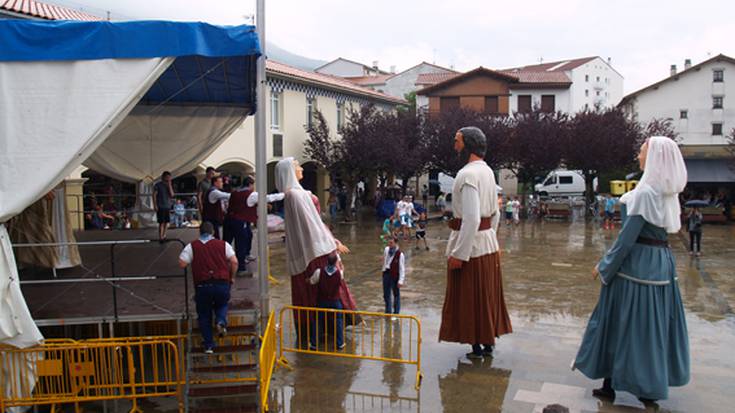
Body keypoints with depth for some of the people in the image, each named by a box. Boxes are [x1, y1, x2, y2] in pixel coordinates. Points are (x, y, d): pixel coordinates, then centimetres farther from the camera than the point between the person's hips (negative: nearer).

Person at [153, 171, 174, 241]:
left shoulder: (169, 185, 12)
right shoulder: (158, 185, -2)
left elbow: (172, 195, -1)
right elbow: (154, 195, -4)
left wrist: (169, 185, -6)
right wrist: (155, 205, -11)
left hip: (167, 207, 5)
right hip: (160, 207, -5)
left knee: (166, 222, 7)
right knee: (161, 222, -8)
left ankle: (164, 236, 18)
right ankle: (160, 237, -5)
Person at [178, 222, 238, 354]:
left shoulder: (192, 247, 6)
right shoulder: (223, 244, 7)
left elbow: (182, 263, -2)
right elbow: (234, 262, 0)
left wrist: (193, 259, 18)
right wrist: (232, 277, 14)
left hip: (202, 286, 0)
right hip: (222, 283, 1)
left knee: (204, 315, 15)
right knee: (222, 304, 28)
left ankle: (208, 345, 13)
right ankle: (221, 321, -2)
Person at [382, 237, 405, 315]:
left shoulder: (400, 254, -17)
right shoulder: (386, 249, -1)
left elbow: (402, 268, -15)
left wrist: (401, 280, -18)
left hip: (395, 275, -5)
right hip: (386, 273, 6)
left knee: (396, 294, 9)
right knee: (386, 294, 15)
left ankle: (396, 312, 21)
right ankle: (388, 311, 30)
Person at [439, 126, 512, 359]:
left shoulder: (468, 174, -19)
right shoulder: (487, 171, 11)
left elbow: (471, 218, -26)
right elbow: (495, 214, 16)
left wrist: (459, 253, -23)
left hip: (470, 243, -9)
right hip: (489, 242, 9)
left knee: (469, 298, 4)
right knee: (486, 296, 17)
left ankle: (477, 346, 15)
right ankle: (488, 342, 28)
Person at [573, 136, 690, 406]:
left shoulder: (645, 193, -19)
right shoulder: (668, 193, 7)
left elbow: (627, 237, -19)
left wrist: (604, 266, -11)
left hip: (636, 263, -8)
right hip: (661, 262, 8)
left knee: (624, 322, 3)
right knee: (655, 322, 14)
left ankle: (611, 384, 15)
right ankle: (653, 384, 25)